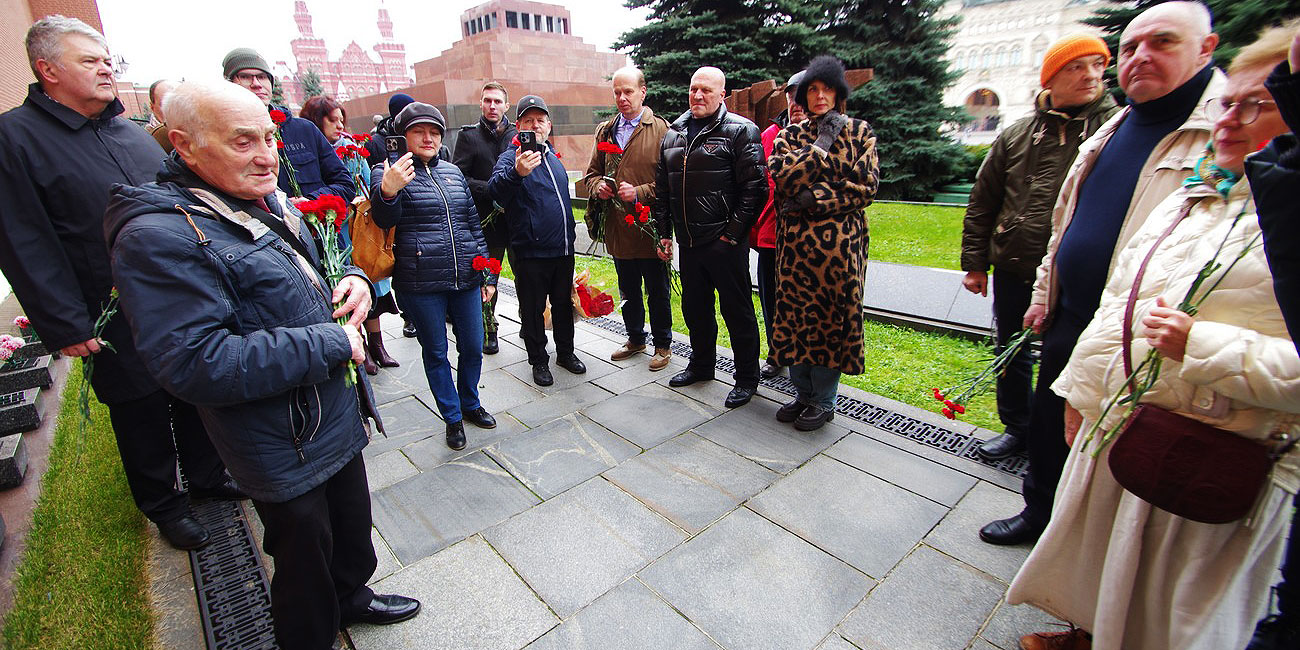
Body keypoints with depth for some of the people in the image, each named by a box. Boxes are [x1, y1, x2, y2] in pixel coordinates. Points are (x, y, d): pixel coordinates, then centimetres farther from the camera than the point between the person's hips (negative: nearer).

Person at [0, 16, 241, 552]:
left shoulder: (132, 132, 12)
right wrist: (65, 327, -15)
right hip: (119, 325, -5)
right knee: (141, 413, 10)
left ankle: (207, 476, 36)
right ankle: (163, 505, 29)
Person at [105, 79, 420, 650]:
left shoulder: (268, 201, 6)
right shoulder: (159, 236, -22)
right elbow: (195, 364, -30)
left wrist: (354, 278, -3)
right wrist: (331, 344, -26)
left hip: (336, 420, 9)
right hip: (284, 451, -8)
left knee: (353, 524, 28)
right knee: (307, 562, 15)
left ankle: (351, 596, 55)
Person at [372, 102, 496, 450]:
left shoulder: (452, 171, 14)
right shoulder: (389, 171, -1)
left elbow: (474, 223, 16)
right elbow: (384, 219, -16)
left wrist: (488, 274, 13)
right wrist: (387, 192, -38)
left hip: (465, 278, 4)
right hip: (420, 284, -4)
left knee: (473, 347, 12)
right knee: (435, 352, 9)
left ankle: (470, 403, 35)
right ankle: (453, 418, 25)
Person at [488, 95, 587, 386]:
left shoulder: (554, 157, 14)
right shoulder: (511, 158, -7)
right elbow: (495, 190, -28)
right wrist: (516, 172, -49)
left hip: (563, 249, 6)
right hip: (530, 253, -6)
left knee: (564, 303, 16)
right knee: (532, 309, 5)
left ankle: (565, 352, 31)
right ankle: (538, 360, 21)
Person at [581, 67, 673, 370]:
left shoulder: (661, 129, -5)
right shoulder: (605, 130, 12)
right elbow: (592, 172, 16)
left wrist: (640, 192, -21)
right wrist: (597, 186, -5)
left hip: (650, 227, -5)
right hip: (617, 228, 5)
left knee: (657, 291, 7)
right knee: (628, 290, 18)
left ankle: (662, 344, 25)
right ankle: (635, 338, 36)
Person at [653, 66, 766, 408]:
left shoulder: (740, 130, -5)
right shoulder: (672, 134, 14)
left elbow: (754, 188, -11)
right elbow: (661, 189, 17)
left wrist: (732, 233, -14)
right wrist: (663, 233, 11)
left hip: (724, 242, -6)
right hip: (688, 242, 6)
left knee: (737, 310, 4)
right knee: (695, 307, 17)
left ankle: (747, 378, 19)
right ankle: (701, 364, 37)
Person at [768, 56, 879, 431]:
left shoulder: (859, 131, 6)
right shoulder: (789, 136, 11)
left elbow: (866, 185, -5)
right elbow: (782, 178, -6)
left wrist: (814, 199, -11)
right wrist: (821, 146, -8)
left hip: (840, 241, -2)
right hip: (795, 240, 3)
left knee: (832, 316, 2)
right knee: (796, 316, 7)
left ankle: (823, 401, 17)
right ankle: (802, 393, 23)